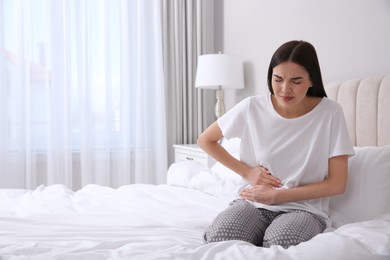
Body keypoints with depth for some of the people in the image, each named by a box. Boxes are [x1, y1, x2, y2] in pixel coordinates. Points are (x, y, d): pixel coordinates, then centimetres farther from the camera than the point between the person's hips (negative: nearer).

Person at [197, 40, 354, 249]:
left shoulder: (330, 113, -8)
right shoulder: (252, 107, -4)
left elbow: (337, 184, -6)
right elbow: (205, 140, 10)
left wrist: (277, 195, -11)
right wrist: (246, 171, 0)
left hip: (304, 208, -1)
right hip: (253, 202, 1)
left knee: (278, 244, -36)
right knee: (218, 239, -31)